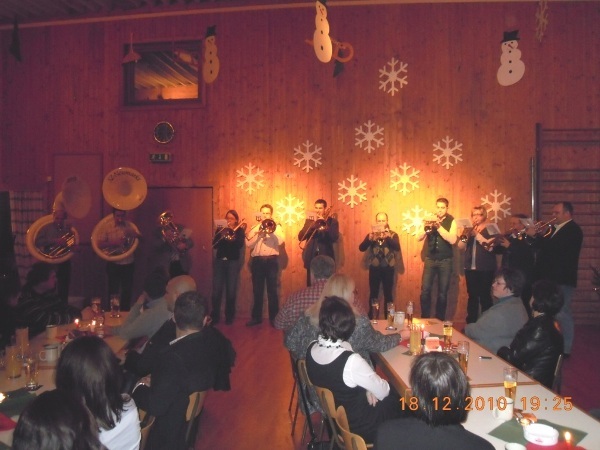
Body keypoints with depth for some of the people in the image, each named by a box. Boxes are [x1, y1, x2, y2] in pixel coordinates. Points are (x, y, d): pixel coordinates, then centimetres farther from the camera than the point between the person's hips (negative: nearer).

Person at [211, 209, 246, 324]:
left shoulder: (239, 230, 4)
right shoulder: (220, 230, 11)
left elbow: (240, 245, -13)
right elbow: (214, 245, -2)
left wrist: (232, 231, -14)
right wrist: (222, 233, -15)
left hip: (233, 262, -2)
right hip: (219, 261, 2)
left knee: (231, 291, 1)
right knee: (216, 290, -2)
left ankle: (229, 317, 11)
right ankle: (215, 316, 8)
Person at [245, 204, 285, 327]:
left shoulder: (276, 227, 9)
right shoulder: (255, 228, 13)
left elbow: (280, 242, -9)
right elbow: (248, 244, 0)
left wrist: (271, 230, -12)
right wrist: (259, 234, -11)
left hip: (271, 260, -2)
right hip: (257, 261, 2)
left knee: (272, 290, -1)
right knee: (257, 290, 6)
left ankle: (274, 317, 6)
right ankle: (256, 317, 14)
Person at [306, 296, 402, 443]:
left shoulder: (311, 349, -14)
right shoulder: (351, 361, -34)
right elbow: (383, 392, -17)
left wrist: (367, 388, -4)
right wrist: (369, 389, 4)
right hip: (358, 427, -6)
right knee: (396, 399, 18)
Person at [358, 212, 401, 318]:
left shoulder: (393, 234, 5)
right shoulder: (371, 234, 9)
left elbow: (397, 247, -13)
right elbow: (361, 248, -4)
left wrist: (388, 237, -29)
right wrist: (369, 239, -22)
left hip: (388, 268, -1)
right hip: (374, 268, 1)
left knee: (388, 294, 1)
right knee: (373, 294, 3)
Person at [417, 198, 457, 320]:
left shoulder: (451, 221, -2)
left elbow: (452, 240, -16)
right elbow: (419, 238, -2)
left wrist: (439, 227, -24)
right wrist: (426, 227, -21)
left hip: (445, 261, -2)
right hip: (430, 259, 2)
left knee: (442, 293, 5)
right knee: (425, 290, -3)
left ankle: (440, 319, 18)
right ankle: (425, 318, 10)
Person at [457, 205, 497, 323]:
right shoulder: (469, 229, 13)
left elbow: (490, 247, -16)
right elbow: (461, 247, 2)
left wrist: (477, 234, -17)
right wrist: (466, 235, -14)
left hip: (485, 268, -4)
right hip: (470, 268, 4)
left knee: (484, 296, -6)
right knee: (472, 296, 8)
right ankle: (471, 322, 16)